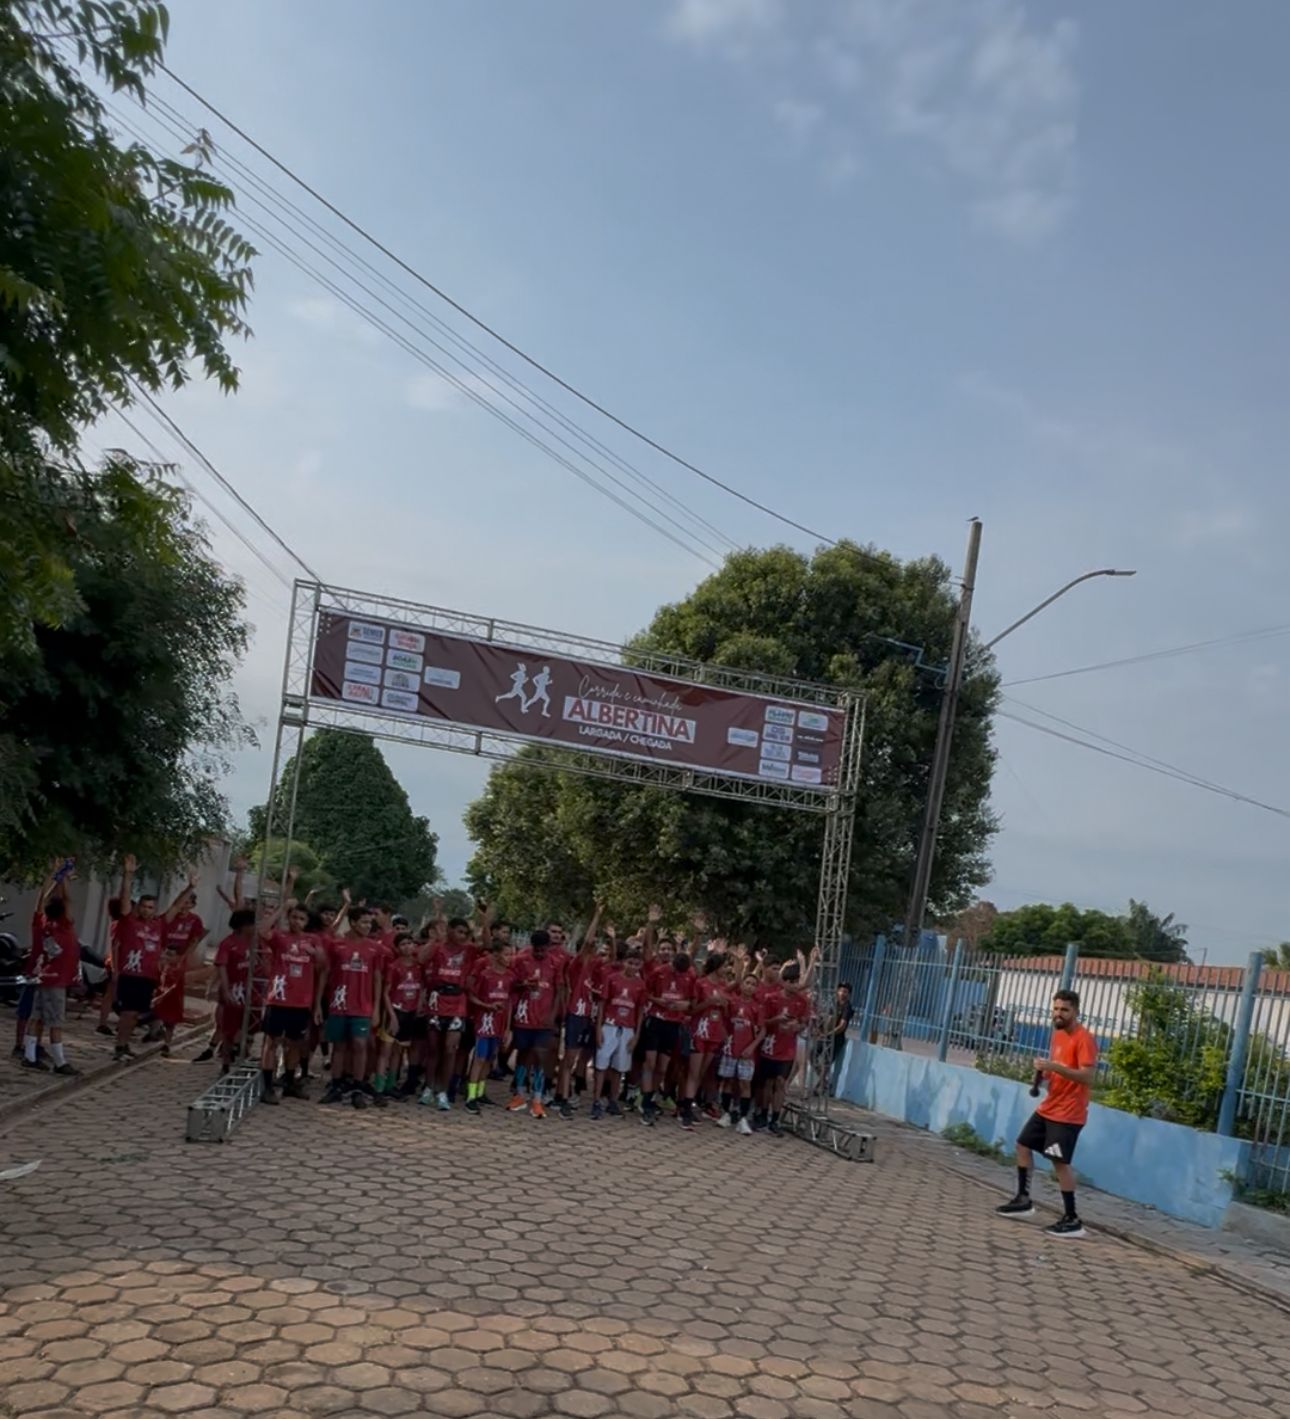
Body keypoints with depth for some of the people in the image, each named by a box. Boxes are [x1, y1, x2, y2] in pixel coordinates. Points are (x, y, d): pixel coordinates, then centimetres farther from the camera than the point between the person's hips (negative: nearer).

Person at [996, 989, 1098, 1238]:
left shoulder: (1084, 1039, -17)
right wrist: (1042, 1071, 1)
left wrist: (1055, 1067, -31)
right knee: (1023, 1144, 15)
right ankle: (1023, 1200, 27)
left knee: (1060, 1161, -12)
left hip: (1068, 1114, -10)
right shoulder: (1058, 1034, 11)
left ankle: (1072, 1220, -4)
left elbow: (1089, 1077, -25)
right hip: (1047, 1108, 10)